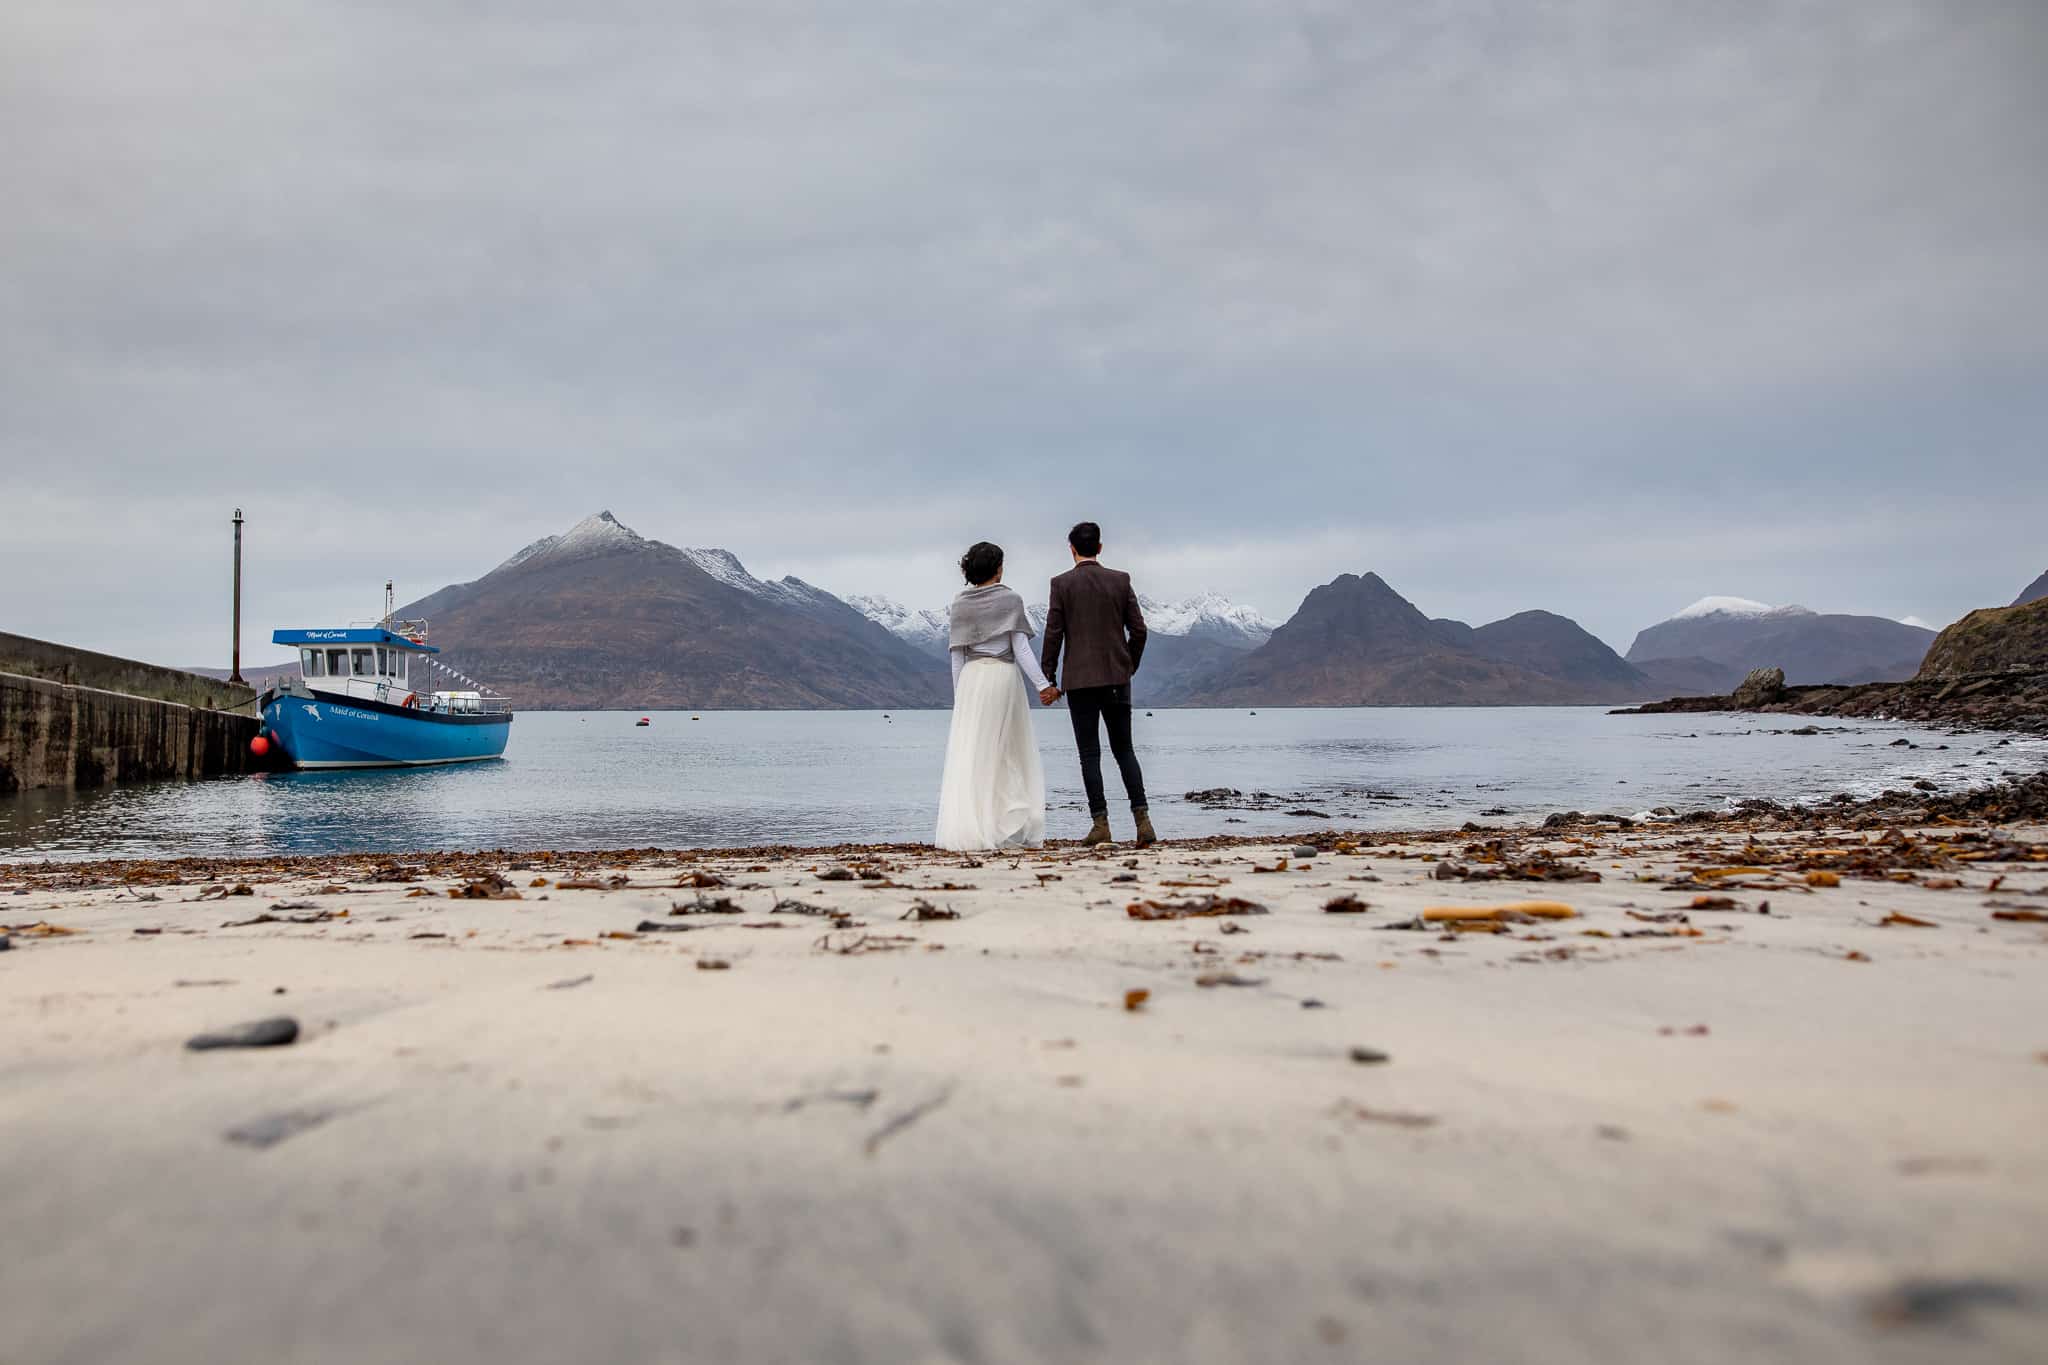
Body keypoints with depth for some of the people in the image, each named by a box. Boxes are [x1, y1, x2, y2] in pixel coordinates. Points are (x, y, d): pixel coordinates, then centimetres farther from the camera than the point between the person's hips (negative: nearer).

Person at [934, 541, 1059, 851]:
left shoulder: (960, 604, 6)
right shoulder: (1010, 599, -2)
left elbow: (957, 656, 7)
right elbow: (1020, 648, -7)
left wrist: (959, 696, 13)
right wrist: (1043, 685, -6)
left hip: (971, 678, 2)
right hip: (1004, 675, -2)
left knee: (968, 755, 2)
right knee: (1012, 755, 8)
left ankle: (964, 832, -5)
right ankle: (1016, 830, 9)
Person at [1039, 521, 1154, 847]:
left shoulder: (1062, 584, -4)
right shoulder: (1120, 581, 4)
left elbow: (1053, 634, -6)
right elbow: (1138, 629, 3)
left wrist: (1047, 679, 1)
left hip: (1080, 679, -2)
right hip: (1117, 677, 3)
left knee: (1090, 753, 2)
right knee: (1124, 749, 10)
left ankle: (1100, 823, 0)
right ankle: (1142, 819, -1)